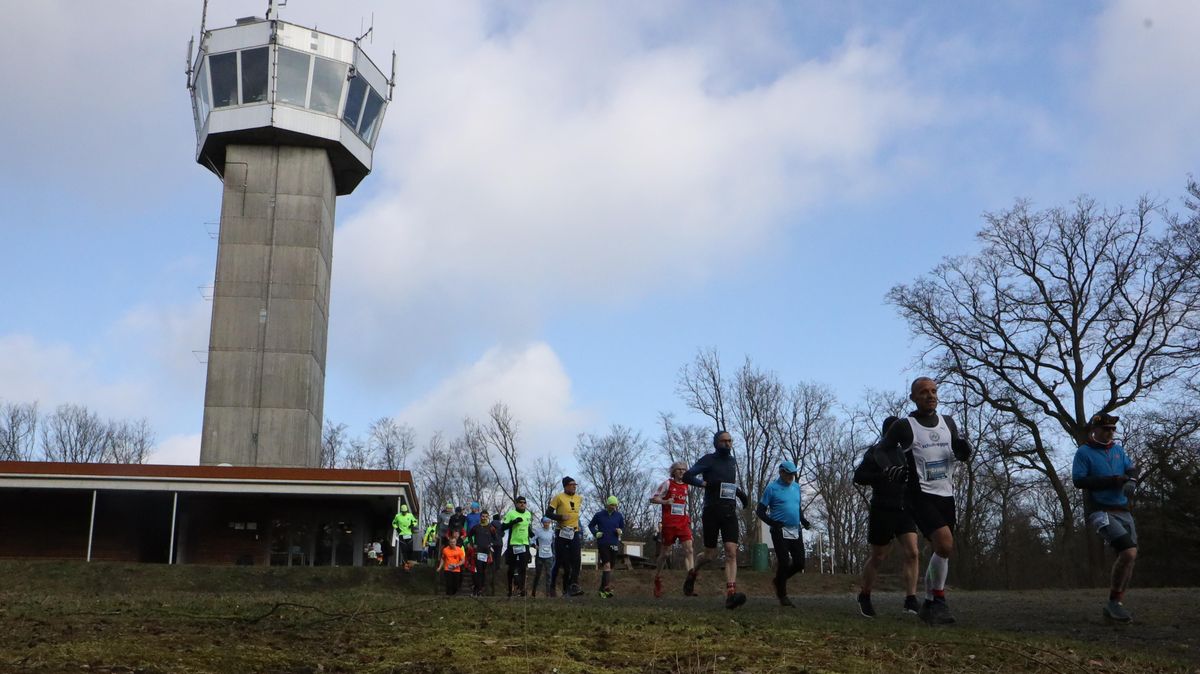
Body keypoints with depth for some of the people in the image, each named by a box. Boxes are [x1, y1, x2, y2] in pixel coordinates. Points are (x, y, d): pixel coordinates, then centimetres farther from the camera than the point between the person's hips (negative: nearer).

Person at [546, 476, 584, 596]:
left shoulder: (579, 498, 11)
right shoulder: (559, 497, -6)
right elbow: (548, 513, -7)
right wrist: (561, 517, -21)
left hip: (575, 533, 4)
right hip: (562, 533, -4)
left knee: (576, 560, -11)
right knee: (559, 561, 3)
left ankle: (574, 587, -14)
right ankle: (552, 586, 18)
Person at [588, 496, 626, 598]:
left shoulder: (619, 516, 7)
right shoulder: (599, 515, 0)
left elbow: (623, 527, 18)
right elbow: (590, 525, 11)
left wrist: (620, 531, -4)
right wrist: (596, 533, -6)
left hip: (614, 544, 4)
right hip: (602, 543, -4)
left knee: (610, 567, 5)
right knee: (607, 564, -20)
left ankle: (602, 589, 14)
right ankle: (607, 586, -31)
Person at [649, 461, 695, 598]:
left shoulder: (686, 485, 12)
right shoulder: (667, 483, -3)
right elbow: (652, 498, -3)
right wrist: (665, 501, -21)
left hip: (683, 522, 4)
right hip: (669, 523, -4)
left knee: (688, 550, -13)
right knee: (664, 553, 5)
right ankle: (657, 579, 25)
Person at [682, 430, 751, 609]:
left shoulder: (732, 461, 16)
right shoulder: (708, 460, -3)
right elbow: (687, 476, -9)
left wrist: (740, 493, 16)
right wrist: (705, 483, -21)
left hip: (729, 513, 4)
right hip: (711, 512, -4)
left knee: (731, 552, -13)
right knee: (710, 555, 5)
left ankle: (730, 594, -21)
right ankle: (693, 573, 37)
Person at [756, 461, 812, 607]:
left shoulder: (796, 487, 13)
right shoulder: (772, 488, -5)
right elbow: (760, 511, -3)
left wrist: (803, 520, 6)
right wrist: (772, 522, -19)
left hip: (796, 532, 6)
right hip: (780, 532, -6)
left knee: (800, 563, 3)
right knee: (784, 563, -9)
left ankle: (778, 580, 27)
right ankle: (782, 595, 7)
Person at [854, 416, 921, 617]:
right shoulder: (875, 453, -2)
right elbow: (858, 477, -10)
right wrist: (885, 476, -20)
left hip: (904, 510, 4)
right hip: (882, 511, -4)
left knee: (912, 553, -13)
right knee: (877, 557, 5)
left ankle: (911, 599, -12)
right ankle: (864, 596, 23)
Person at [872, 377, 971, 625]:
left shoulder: (948, 423, 10)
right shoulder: (904, 426, -5)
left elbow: (961, 453, 18)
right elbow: (880, 450, 3)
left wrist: (963, 450, -6)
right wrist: (889, 467, -17)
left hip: (946, 495, 6)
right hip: (920, 495, -6)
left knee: (943, 551, 10)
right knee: (945, 544, -23)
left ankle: (928, 605, 25)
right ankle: (939, 600, -7)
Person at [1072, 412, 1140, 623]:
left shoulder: (1118, 449, 14)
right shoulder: (1084, 452, -5)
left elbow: (1131, 469, 13)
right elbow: (1078, 480, -12)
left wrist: (1131, 480, -11)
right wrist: (1111, 481, -17)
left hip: (1122, 511, 7)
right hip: (1100, 511, -7)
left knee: (1129, 558, 6)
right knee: (1129, 552, -21)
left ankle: (1115, 606, 18)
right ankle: (1113, 602, -8)